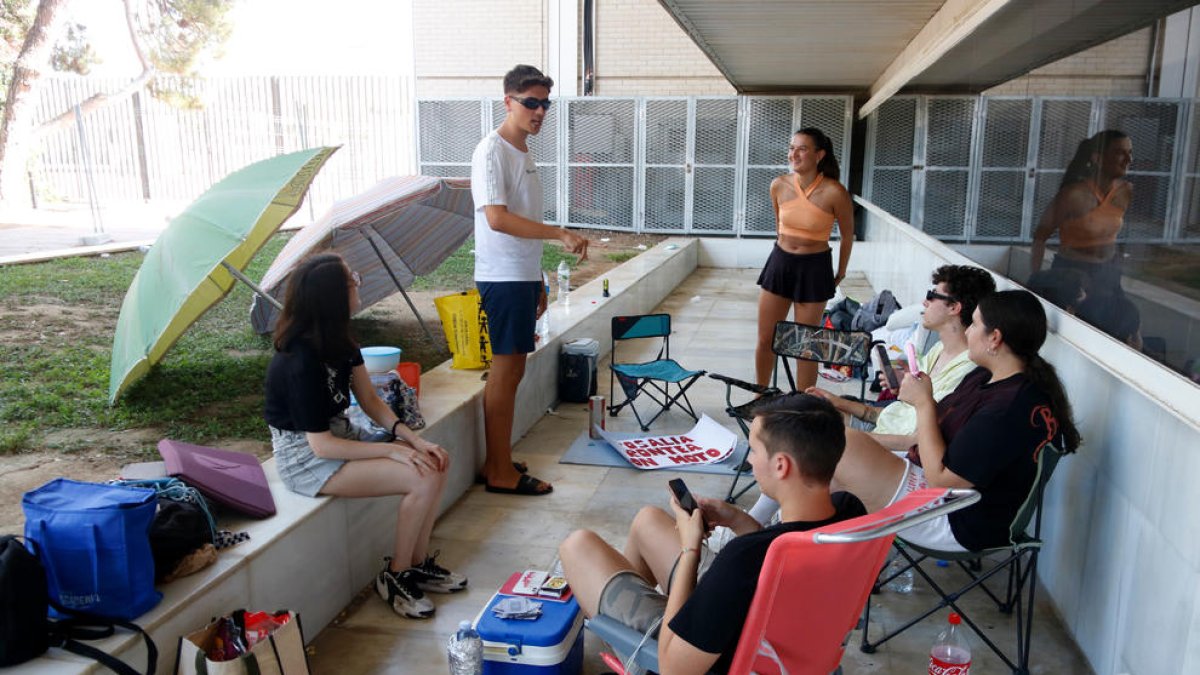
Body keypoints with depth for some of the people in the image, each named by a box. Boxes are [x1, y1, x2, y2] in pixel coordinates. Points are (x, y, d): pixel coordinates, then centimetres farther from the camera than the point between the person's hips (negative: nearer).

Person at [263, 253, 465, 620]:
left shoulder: (338, 339, -1)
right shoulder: (301, 362, -28)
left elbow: (370, 400, 4)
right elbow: (321, 445, -25)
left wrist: (413, 439, -9)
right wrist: (392, 450, -21)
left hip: (339, 433, 9)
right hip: (306, 458, -9)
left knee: (435, 463, -5)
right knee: (422, 479, -20)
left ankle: (418, 562, 9)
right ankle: (395, 576, 1)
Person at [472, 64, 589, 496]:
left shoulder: (523, 152, 16)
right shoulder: (492, 152, -12)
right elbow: (497, 218, -25)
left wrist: (537, 281, 20)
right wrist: (560, 233, -30)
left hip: (523, 276, 9)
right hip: (503, 278, -9)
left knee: (509, 370, 12)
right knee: (507, 371, -5)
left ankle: (497, 461, 22)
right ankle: (501, 472, 4)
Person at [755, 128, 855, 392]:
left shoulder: (834, 192, -17)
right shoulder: (779, 185, -6)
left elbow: (847, 235, -1)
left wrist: (841, 272, 10)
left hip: (814, 268, -4)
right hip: (780, 262, 4)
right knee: (765, 339, 9)